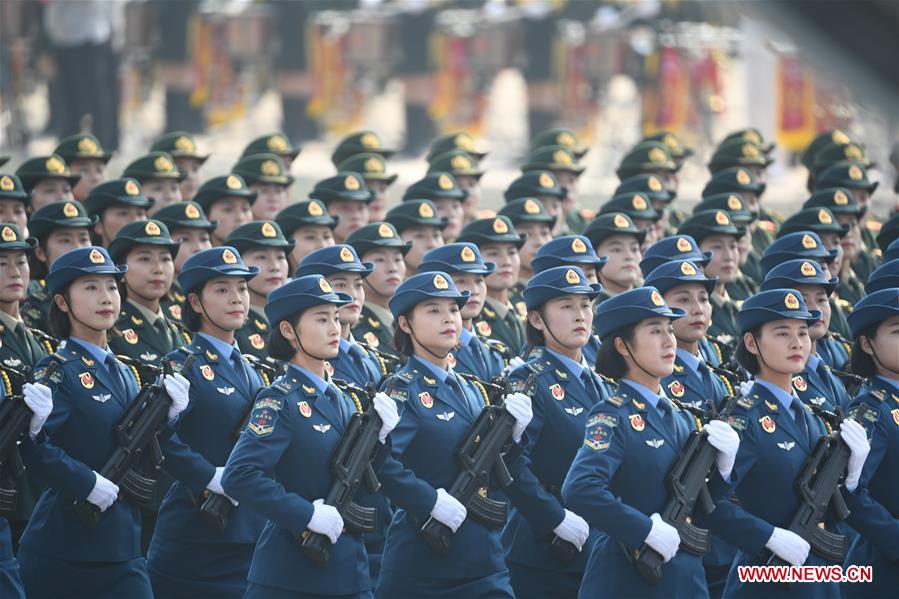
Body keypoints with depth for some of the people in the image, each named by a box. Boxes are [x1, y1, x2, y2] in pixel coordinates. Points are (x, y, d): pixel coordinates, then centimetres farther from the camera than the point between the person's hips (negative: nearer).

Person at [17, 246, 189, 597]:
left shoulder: (123, 374, 15)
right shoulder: (56, 371, -8)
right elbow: (34, 446, -23)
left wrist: (167, 413, 1)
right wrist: (88, 483, -22)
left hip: (121, 550, 7)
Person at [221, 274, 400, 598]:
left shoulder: (342, 402, 12)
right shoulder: (279, 401, -11)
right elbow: (238, 476, -23)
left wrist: (380, 435, 0)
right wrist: (308, 514, -23)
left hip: (348, 571, 7)